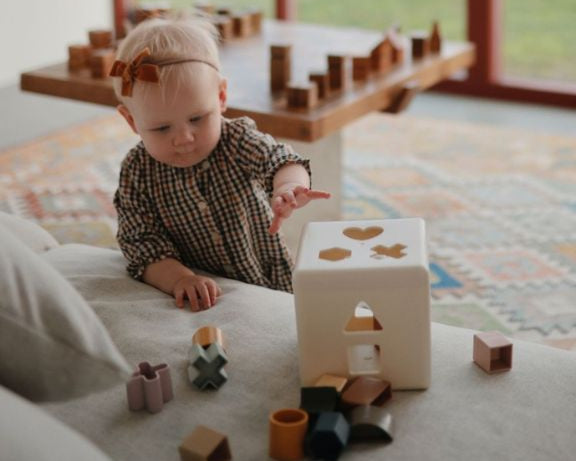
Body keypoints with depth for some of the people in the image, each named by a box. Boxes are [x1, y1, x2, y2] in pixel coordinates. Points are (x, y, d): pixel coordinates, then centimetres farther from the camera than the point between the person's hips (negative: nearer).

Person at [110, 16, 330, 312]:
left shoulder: (238, 139, -12)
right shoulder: (136, 173, -9)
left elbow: (279, 160, -29)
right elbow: (142, 243, -11)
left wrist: (288, 186, -53)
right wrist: (178, 279, -31)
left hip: (269, 284, 0)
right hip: (200, 297, 0)